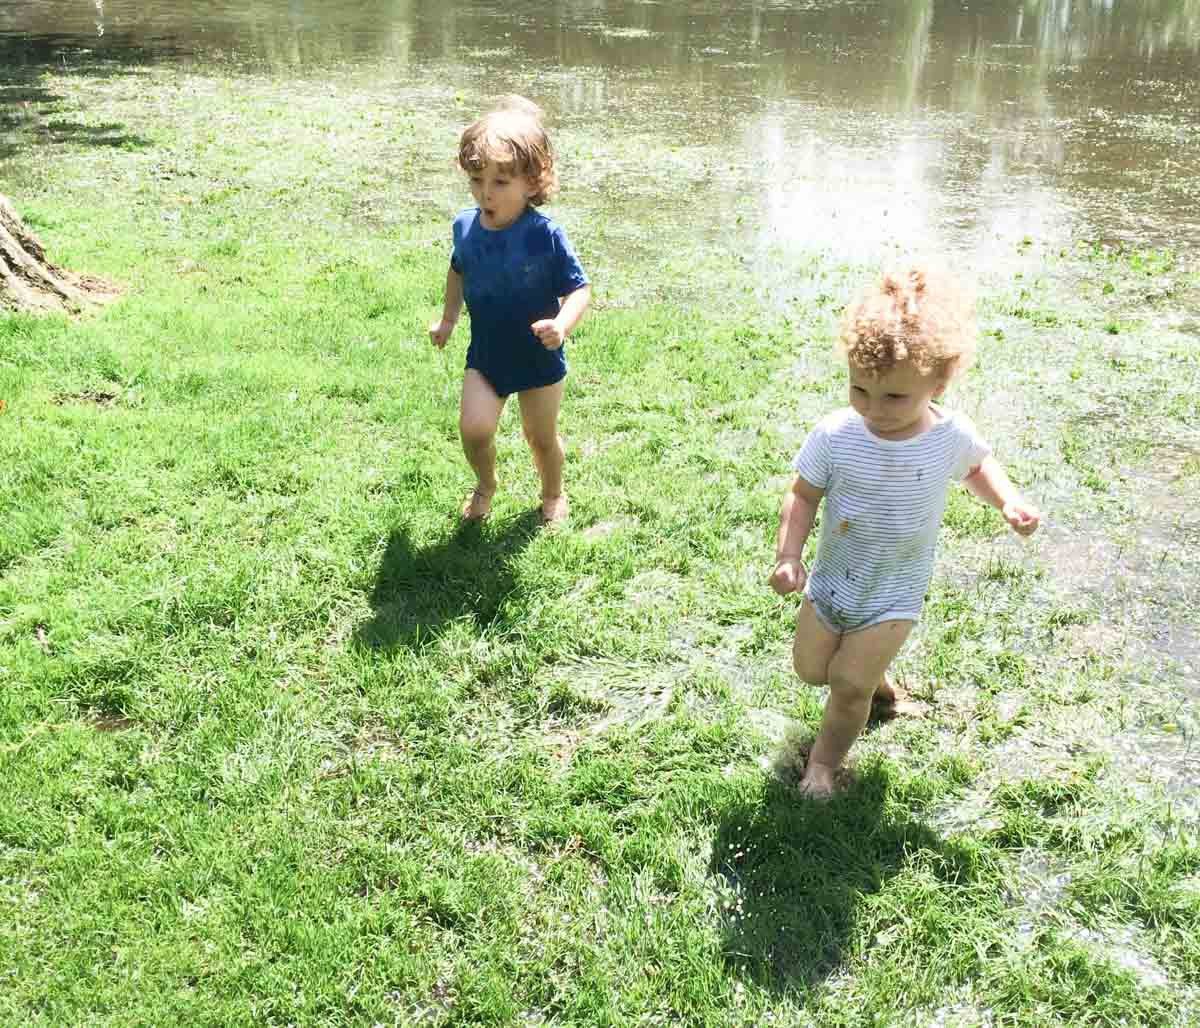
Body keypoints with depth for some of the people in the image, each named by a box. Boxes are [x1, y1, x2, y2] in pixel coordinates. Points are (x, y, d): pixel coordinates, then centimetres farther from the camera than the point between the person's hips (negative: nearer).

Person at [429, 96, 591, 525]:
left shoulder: (544, 235, -22)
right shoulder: (465, 226, -7)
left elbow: (579, 289, -18)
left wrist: (561, 325, -36)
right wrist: (447, 319, 17)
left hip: (539, 358, -3)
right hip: (484, 354, 3)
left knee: (541, 437, 13)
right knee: (474, 428, -12)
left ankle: (553, 494, 44)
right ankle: (485, 485, 21)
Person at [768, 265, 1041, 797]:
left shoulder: (951, 435, -17)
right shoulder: (834, 435, -21)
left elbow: (978, 463, 7)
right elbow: (803, 494, -9)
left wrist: (1009, 500, -10)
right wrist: (788, 555, -21)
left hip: (894, 594, -2)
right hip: (831, 579, 2)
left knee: (849, 684, -8)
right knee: (810, 669, 18)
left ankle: (825, 759, 19)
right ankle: (873, 675, 49)